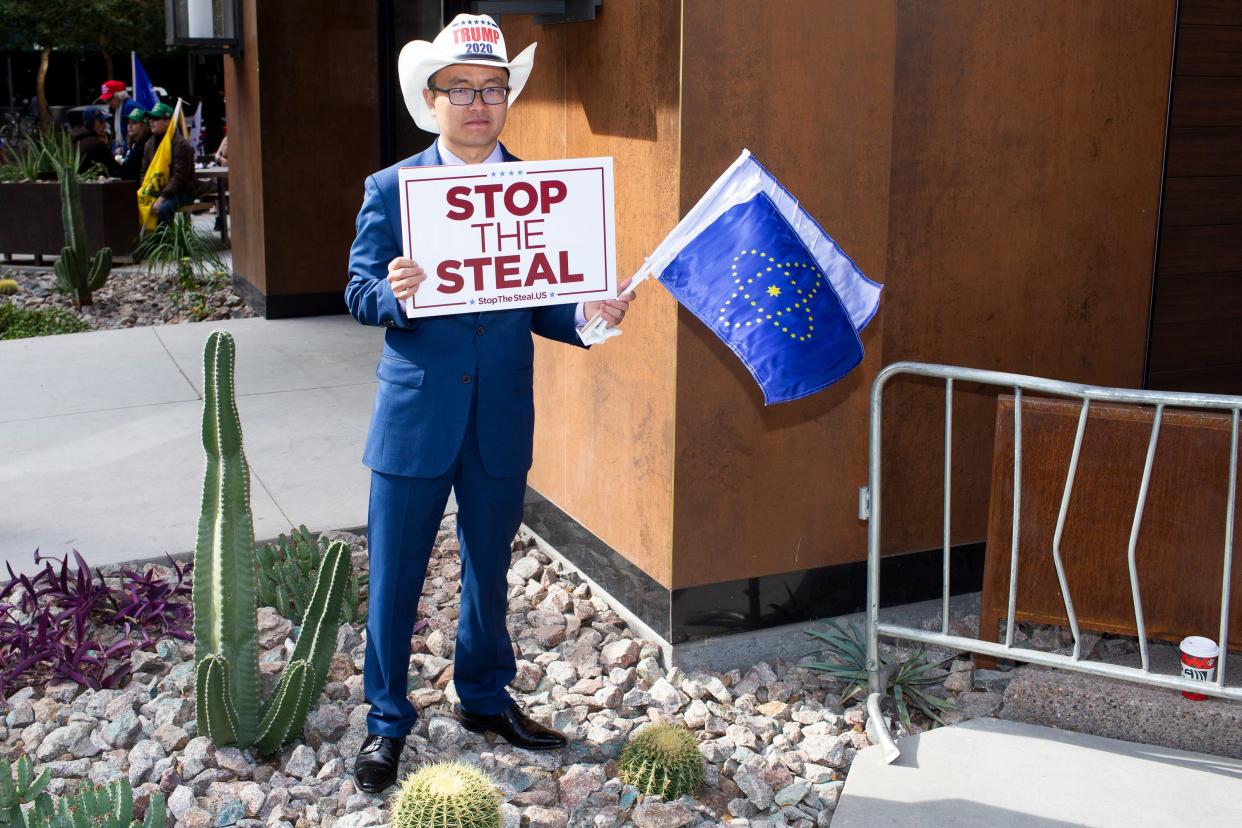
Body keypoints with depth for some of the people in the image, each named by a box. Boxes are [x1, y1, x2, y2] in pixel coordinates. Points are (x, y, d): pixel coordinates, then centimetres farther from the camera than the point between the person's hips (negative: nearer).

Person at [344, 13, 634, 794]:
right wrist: (394, 293, -27)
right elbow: (360, 295, -4)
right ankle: (387, 720, 26)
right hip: (416, 415, -2)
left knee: (490, 569, 18)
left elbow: (540, 303, 4)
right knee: (395, 578, 7)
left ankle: (485, 697, 39)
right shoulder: (390, 189, -3)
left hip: (502, 418, 2)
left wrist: (585, 315, -17)